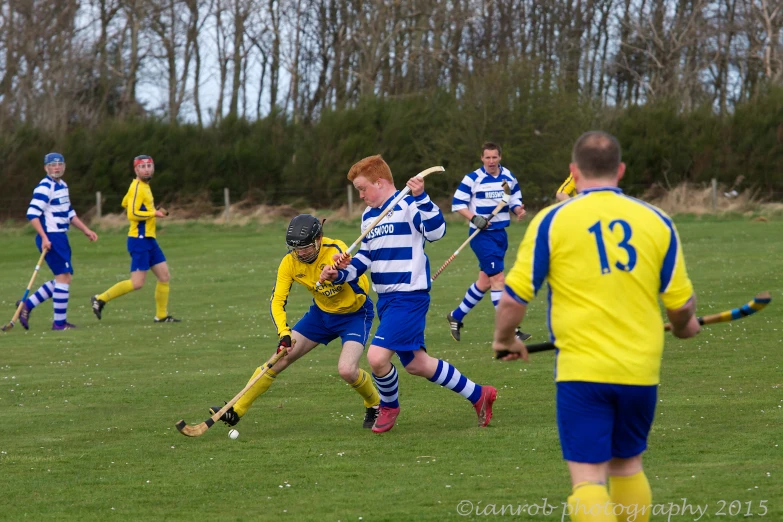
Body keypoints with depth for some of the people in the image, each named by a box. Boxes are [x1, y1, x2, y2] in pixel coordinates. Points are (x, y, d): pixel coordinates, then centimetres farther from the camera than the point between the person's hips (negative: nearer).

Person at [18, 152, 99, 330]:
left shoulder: (63, 186, 16)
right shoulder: (45, 187, -14)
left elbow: (69, 213, 26)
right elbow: (32, 213, -21)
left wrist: (86, 230, 22)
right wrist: (44, 237, -27)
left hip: (61, 237, 10)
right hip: (50, 238, -10)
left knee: (65, 278, 11)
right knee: (64, 276, -10)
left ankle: (27, 305, 17)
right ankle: (60, 322, -4)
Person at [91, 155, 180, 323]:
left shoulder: (144, 186, 14)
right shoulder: (138, 188, -14)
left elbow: (125, 203, 28)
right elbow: (132, 214, -22)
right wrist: (154, 213, -14)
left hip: (149, 239, 10)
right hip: (139, 240, -10)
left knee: (165, 277, 7)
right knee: (137, 283, -11)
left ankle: (161, 315, 15)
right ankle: (100, 299, -1)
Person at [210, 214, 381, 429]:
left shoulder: (336, 252, -30)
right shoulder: (290, 263, -16)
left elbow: (362, 289, -38)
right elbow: (277, 301, -17)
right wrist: (284, 333, -34)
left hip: (354, 314, -5)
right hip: (321, 313, 5)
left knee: (347, 370, -25)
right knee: (280, 358, -4)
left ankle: (375, 405, 7)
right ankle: (236, 411, 6)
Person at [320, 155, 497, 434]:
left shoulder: (408, 206, -12)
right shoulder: (368, 217, 14)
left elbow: (436, 231, -27)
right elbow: (363, 259, 21)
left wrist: (420, 197, -36)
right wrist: (338, 275, 5)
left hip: (410, 297, -9)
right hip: (386, 300, 9)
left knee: (377, 357, -18)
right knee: (416, 364, 12)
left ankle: (389, 406, 11)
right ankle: (479, 395, 27)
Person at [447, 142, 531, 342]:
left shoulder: (509, 178, 6)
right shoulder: (473, 179, -9)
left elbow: (515, 200, 17)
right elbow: (457, 203, -6)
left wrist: (518, 209, -7)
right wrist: (474, 218, -20)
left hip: (500, 234, 7)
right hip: (482, 235, -7)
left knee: (485, 281, 13)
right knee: (498, 278, -14)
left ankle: (456, 316, 30)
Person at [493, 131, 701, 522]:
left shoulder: (552, 221, -4)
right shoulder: (657, 222, 3)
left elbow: (513, 298, -5)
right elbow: (681, 303, 6)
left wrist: (504, 339, 15)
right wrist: (683, 327, 29)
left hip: (583, 372, -3)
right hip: (641, 371, 3)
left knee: (588, 477, -4)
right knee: (627, 464, 21)